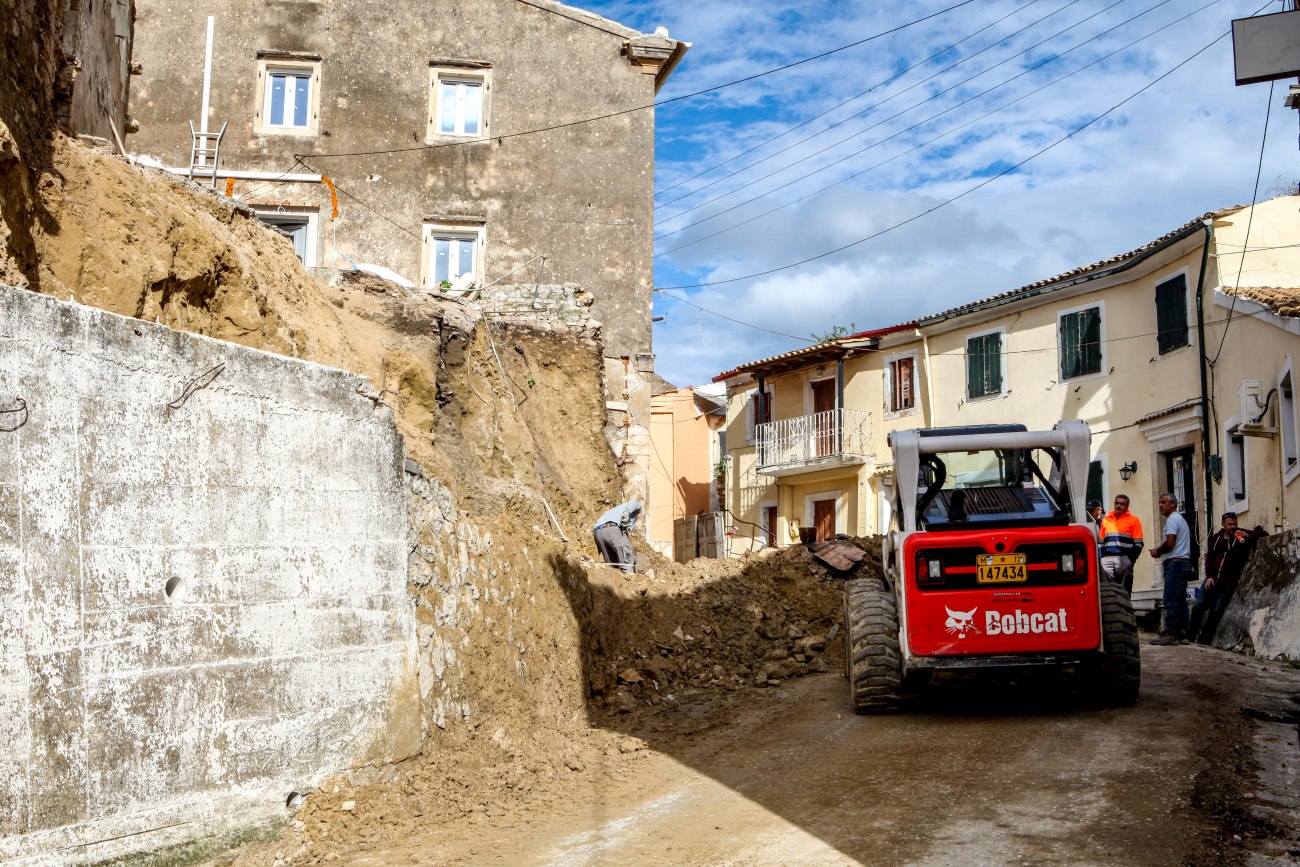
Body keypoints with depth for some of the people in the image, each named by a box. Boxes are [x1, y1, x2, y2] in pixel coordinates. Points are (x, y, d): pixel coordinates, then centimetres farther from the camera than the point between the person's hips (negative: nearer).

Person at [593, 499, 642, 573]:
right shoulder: (637, 506, 27)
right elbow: (633, 502, 0)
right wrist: (626, 514, -16)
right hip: (613, 529, -6)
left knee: (611, 565, 12)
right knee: (628, 561, -4)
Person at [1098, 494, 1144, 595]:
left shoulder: (1133, 520, 6)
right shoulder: (1106, 519, 18)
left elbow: (1138, 544, 0)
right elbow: (1101, 542, 19)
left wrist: (1131, 559, -11)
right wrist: (1100, 557, 7)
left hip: (1124, 559, -3)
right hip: (1107, 559, 3)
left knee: (1124, 591, 0)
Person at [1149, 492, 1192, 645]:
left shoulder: (1172, 519, -9)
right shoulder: (1180, 519, 24)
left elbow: (1170, 543, -19)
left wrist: (1157, 550, -3)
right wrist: (1160, 551, 14)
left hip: (1175, 563, -11)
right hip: (1184, 562, 11)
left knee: (1171, 599, -11)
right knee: (1180, 600, 9)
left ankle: (1170, 633, -13)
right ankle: (1182, 634, 9)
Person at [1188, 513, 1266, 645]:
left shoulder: (1241, 535, 4)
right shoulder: (1216, 538, 12)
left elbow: (1264, 534, -1)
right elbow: (1208, 557, 11)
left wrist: (1248, 536, -19)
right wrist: (1209, 576, -1)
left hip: (1228, 582, -3)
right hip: (1212, 579, 3)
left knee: (1216, 612, -6)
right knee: (1198, 606, -5)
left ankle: (1204, 639, 2)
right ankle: (1190, 636, 4)